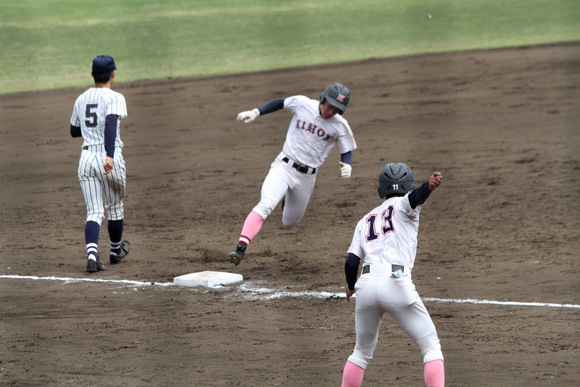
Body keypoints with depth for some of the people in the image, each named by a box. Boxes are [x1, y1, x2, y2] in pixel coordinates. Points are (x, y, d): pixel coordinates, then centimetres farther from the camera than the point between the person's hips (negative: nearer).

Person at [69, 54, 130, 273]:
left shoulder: (81, 99, 12)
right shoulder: (115, 98, -6)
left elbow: (74, 131, 23)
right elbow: (111, 123, -24)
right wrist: (110, 155, -33)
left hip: (86, 157, 4)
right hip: (109, 160, -4)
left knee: (94, 212, 2)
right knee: (115, 207, 18)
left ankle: (92, 254, -20)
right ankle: (115, 251, 34)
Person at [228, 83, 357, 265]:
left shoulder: (340, 126, -6)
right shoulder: (302, 104, -7)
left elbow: (346, 152, 3)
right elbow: (280, 103, 11)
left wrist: (346, 165, -19)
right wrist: (255, 113, 1)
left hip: (306, 177, 2)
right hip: (283, 167, -2)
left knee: (290, 223, 14)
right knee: (266, 205, -27)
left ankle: (287, 201, 49)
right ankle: (240, 248, -36)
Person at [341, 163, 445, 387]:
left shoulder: (365, 221, 23)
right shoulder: (403, 205, 12)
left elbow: (351, 262, 15)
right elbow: (416, 197, -14)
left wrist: (351, 287, 35)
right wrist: (429, 186, -36)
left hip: (366, 284, 4)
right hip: (396, 282, -4)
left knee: (362, 352, 23)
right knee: (431, 347, 4)